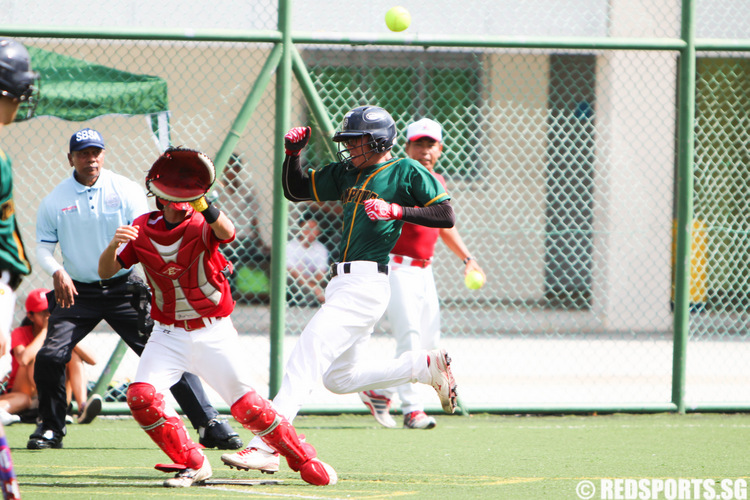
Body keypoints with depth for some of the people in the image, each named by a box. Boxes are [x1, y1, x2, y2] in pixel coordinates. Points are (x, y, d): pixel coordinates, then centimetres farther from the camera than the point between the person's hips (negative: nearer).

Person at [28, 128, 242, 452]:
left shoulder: (127, 191, -2)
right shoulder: (55, 201, 0)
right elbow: (43, 248, 1)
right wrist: (57, 272, -20)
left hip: (123, 289, -1)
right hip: (78, 292, 1)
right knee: (49, 356, -13)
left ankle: (209, 425, -3)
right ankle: (50, 428, 9)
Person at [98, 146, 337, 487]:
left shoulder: (202, 224, -14)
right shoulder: (142, 229, -3)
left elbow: (226, 232, -38)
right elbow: (105, 272, -5)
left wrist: (202, 203, -58)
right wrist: (113, 245, -27)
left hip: (214, 334, -3)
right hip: (168, 335, 3)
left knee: (247, 407, -4)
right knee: (141, 396, -18)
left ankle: (305, 461, 17)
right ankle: (193, 465, -1)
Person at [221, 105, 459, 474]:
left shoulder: (407, 171, -3)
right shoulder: (346, 173, 18)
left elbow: (446, 216, -7)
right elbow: (295, 190, 22)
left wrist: (397, 210, -16)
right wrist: (293, 153, 6)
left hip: (366, 282, -10)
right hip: (342, 284, 10)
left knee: (305, 360, -17)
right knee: (340, 378, 17)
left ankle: (266, 447, -22)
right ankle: (427, 366, 25)